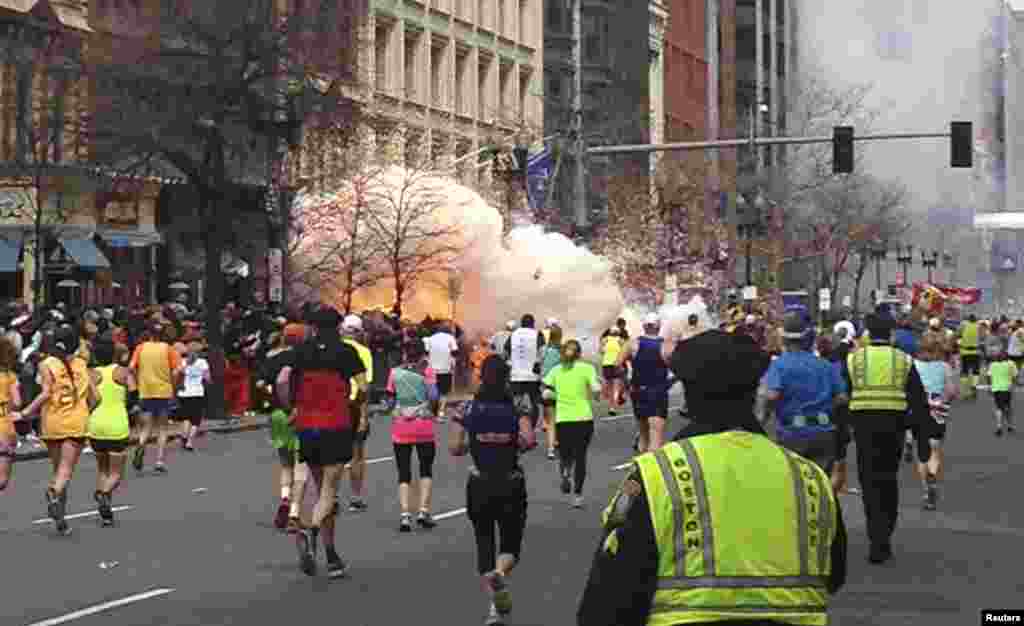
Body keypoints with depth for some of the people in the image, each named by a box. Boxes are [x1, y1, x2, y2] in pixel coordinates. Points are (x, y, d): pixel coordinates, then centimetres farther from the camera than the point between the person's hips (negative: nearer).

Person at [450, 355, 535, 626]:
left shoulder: (468, 408, -3)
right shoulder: (517, 406, -5)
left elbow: (454, 448, -8)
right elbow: (529, 439, -21)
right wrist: (515, 446, 0)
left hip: (479, 484, 1)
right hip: (511, 484, -1)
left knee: (484, 541, 14)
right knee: (511, 545, 11)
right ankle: (500, 574, -24)